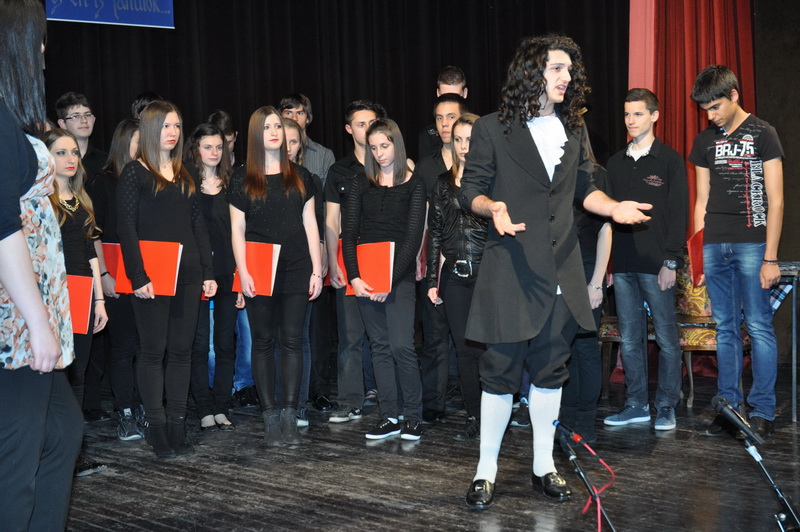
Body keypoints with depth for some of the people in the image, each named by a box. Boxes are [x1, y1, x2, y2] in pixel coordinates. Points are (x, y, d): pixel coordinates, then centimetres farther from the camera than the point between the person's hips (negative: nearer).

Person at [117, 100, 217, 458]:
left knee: (181, 350, 7)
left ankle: (177, 427, 13)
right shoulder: (135, 173, -2)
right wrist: (138, 276, -15)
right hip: (152, 277, -5)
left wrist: (208, 273, 7)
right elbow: (126, 227, -8)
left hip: (187, 275, 5)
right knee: (154, 351, 0)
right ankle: (157, 429, 6)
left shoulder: (184, 176, 15)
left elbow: (198, 226, 15)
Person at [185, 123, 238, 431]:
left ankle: (221, 408, 12)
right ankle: (205, 410, 6)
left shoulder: (230, 185, 13)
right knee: (199, 342, 0)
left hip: (227, 272, 3)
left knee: (225, 342, 5)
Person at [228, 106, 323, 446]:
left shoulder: (299, 176, 10)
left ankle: (289, 415, 4)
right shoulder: (243, 179, 5)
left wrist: (317, 270, 2)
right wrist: (243, 272, -8)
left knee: (292, 341, 0)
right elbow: (237, 229, 2)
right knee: (263, 342, 3)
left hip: (295, 271, 1)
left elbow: (310, 224, 9)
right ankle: (270, 417, 7)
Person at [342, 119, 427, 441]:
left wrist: (391, 279, -13)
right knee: (380, 345, 5)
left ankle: (413, 416, 0)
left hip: (399, 274, -3)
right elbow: (349, 234, 5)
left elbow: (413, 237, -4)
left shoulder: (413, 185, 3)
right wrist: (354, 276, -9)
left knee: (401, 345, -12)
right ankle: (389, 416, 10)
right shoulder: (360, 186, 11)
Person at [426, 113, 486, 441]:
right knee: (464, 349, 7)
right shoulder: (444, 183, 12)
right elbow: (434, 233, 13)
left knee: (485, 347, -5)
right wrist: (432, 279, 9)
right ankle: (474, 418, 15)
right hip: (455, 276, 4)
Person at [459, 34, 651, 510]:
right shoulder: (492, 129, -2)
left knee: (551, 370, 10)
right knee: (501, 371, -2)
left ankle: (544, 466, 22)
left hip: (560, 269, 5)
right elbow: (472, 189, -1)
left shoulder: (574, 131, 14)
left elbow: (584, 189, 17)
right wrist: (493, 208, -23)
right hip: (510, 268, -5)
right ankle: (486, 471, 10)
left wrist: (614, 207, -2)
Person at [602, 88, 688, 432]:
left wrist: (671, 261, -11)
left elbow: (679, 214, -4)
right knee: (630, 339, 7)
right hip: (623, 265, 5)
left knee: (666, 338, 1)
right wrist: (606, 262, 8)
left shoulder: (670, 160, 0)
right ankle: (636, 405, 15)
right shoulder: (616, 163, 14)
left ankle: (666, 407, 9)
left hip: (657, 264, -5)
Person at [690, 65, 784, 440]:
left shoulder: (762, 134, 1)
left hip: (751, 243, -4)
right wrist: (696, 254, 10)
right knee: (725, 328, 7)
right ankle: (729, 405, 13)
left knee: (758, 325, -4)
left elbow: (775, 200, -3)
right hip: (714, 246, 4)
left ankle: (763, 410, 3)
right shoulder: (705, 141, 15)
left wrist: (770, 258, -8)